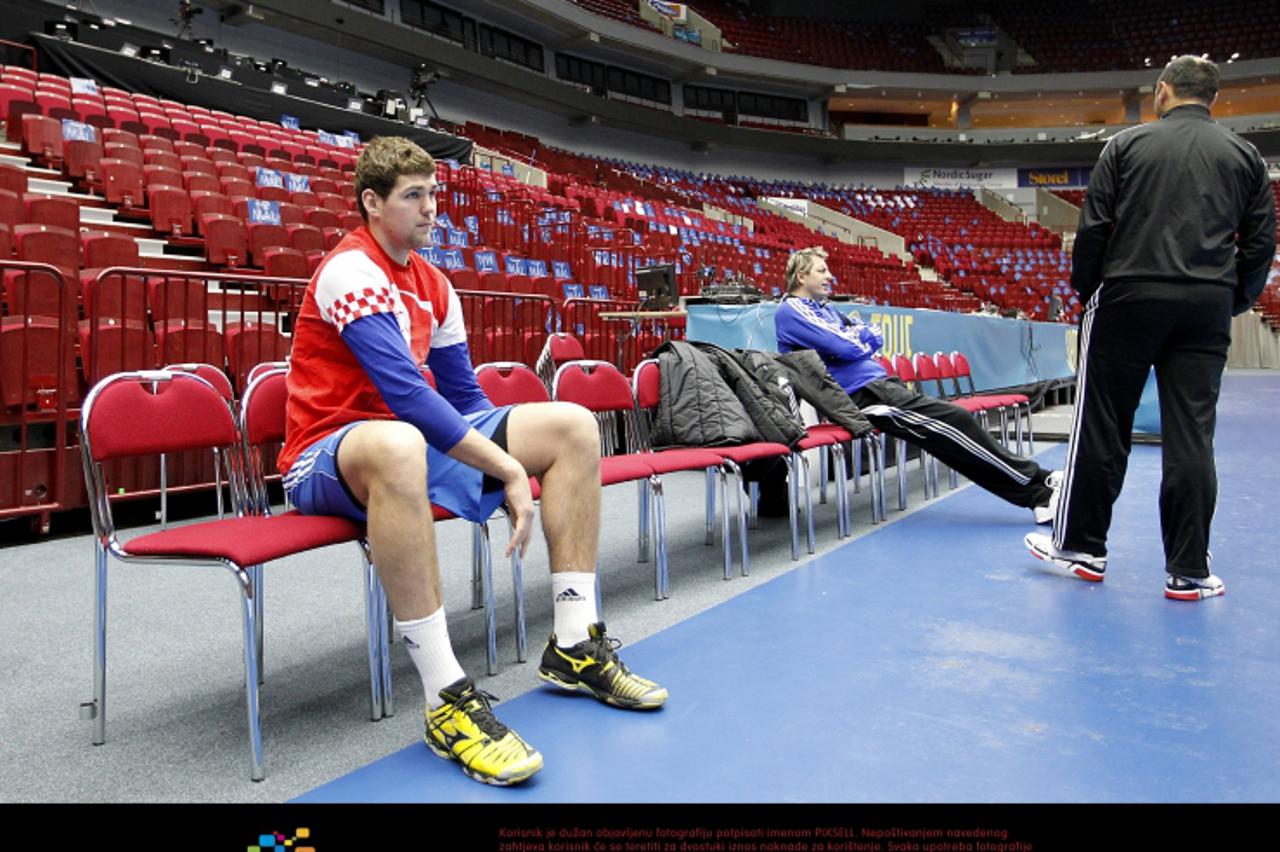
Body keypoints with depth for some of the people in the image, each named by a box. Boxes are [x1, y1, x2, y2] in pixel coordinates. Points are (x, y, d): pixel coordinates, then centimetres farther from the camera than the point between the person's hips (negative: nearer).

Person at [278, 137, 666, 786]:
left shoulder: (432, 284, 12)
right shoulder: (351, 269, -14)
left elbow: (464, 396, 14)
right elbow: (407, 395, -25)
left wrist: (516, 461, 1)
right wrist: (509, 468, -25)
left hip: (414, 439, 9)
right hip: (327, 458, -8)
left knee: (573, 425, -2)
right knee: (397, 446, -45)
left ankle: (573, 645, -3)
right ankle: (447, 699, -37)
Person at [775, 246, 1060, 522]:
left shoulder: (823, 309, 21)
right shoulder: (790, 311, -7)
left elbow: (875, 339, 17)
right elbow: (845, 347, -18)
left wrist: (856, 336, -4)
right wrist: (862, 335, 3)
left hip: (880, 384, 9)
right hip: (863, 396, -9)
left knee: (953, 426, -1)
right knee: (955, 422, -13)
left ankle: (1038, 495, 1)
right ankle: (1038, 482, 0)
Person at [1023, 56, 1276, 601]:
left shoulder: (1127, 144, 4)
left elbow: (1093, 229, -1)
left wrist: (1084, 292, 9)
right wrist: (1232, 301, 19)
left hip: (1129, 296, -2)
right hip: (1207, 307, 3)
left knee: (1101, 427, 5)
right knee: (1191, 438, 3)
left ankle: (1080, 546, 15)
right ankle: (1189, 571, 7)